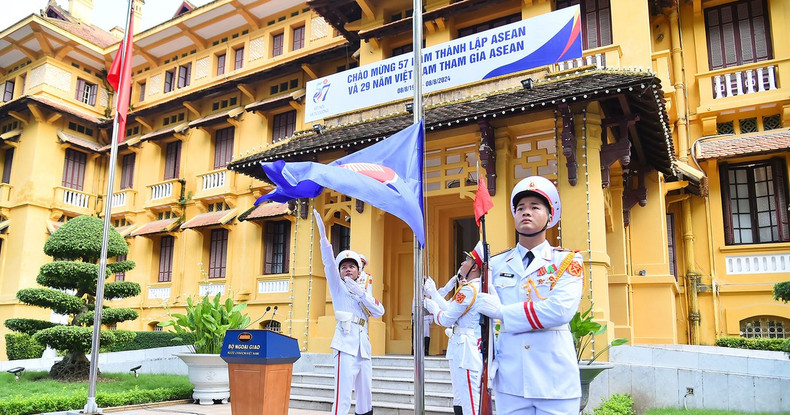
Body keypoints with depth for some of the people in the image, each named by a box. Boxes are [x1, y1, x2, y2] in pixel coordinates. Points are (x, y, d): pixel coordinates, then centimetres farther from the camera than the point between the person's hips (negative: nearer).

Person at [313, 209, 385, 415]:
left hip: (364, 345, 7)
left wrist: (361, 294, -5)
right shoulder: (338, 287, 7)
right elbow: (328, 263, -10)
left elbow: (380, 311, 7)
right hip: (347, 343, -6)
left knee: (365, 396, 11)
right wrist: (323, 235, -23)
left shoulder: (363, 292, 22)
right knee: (343, 397, -15)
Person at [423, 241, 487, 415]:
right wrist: (433, 293, 23)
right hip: (465, 352, 11)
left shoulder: (469, 290, -18)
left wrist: (433, 308, 6)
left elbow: (446, 319, -14)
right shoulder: (479, 288, 14)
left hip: (466, 353, -11)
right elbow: (452, 309, 18)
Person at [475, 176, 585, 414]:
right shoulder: (496, 264, 9)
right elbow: (484, 317, 11)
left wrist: (502, 312, -13)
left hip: (555, 380, -2)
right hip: (509, 379, 3)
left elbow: (560, 310, -17)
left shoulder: (568, 261, 0)